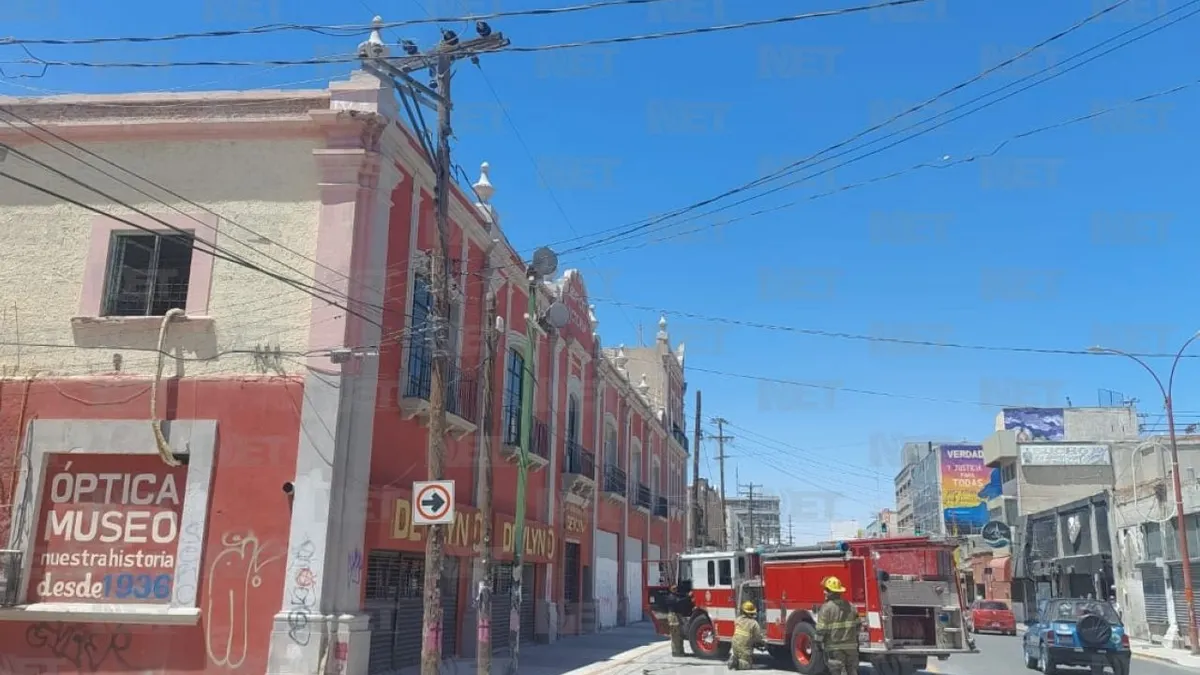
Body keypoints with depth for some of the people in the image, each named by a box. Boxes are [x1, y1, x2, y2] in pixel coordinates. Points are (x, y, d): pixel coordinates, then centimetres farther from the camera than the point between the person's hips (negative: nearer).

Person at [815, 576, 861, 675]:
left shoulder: (826, 608, -13)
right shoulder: (851, 607, 7)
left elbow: (821, 629, -14)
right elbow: (857, 626, 12)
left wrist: (819, 643, -2)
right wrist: (856, 641, 22)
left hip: (834, 647, -5)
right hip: (851, 645, 5)